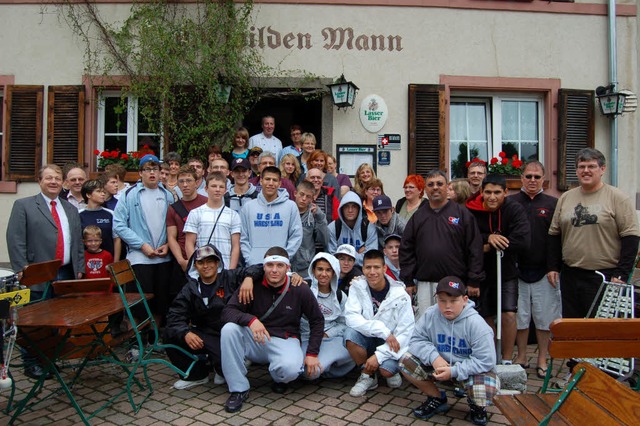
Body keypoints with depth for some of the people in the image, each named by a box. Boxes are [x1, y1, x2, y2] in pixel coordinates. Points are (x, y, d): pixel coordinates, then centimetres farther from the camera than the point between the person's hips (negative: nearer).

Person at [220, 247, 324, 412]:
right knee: (229, 329, -28)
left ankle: (279, 379, 8)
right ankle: (239, 389, -14)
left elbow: (317, 320, 4)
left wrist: (312, 353, -4)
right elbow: (227, 311, -14)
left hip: (284, 340, -1)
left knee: (291, 368, -35)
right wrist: (250, 319, -33)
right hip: (254, 339, 2)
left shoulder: (300, 290, -6)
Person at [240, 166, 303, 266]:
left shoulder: (291, 206, 2)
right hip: (254, 265, 1)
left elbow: (296, 236, 0)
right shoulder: (248, 207, 7)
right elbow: (243, 238, 7)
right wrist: (249, 259, -5)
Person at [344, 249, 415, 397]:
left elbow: (406, 332, -16)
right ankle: (368, 376, -5)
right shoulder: (357, 286, -10)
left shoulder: (400, 295, -14)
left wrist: (379, 355, -25)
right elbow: (351, 317, -21)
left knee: (386, 370, -30)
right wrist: (383, 331, -30)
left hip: (391, 343, -2)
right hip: (367, 339, 2)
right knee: (350, 334, -29)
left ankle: (393, 369, 9)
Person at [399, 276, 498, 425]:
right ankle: (438, 399, 9)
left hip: (470, 368, -3)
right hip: (440, 365, 3)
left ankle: (476, 405, 9)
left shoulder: (476, 323, -24)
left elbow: (486, 361, -23)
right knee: (406, 361, -16)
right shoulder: (430, 315, -15)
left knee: (484, 389, -35)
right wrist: (433, 357, -28)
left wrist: (454, 371, -30)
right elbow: (416, 340, -8)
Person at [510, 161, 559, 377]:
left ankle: (542, 360, 21)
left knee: (544, 317, 7)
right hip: (517, 270, 0)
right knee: (519, 316, 9)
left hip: (544, 271, 0)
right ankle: (521, 357, 23)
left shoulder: (553, 204, 5)